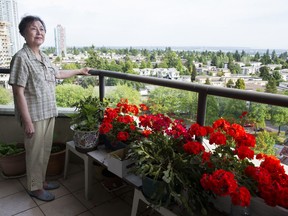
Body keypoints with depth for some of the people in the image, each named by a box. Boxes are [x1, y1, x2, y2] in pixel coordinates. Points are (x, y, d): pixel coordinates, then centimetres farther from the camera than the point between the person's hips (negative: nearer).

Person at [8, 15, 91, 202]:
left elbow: (59, 73, 26)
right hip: (34, 115, -7)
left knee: (46, 150, 19)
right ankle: (35, 187, 27)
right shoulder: (21, 57, -16)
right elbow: (18, 92, -19)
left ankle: (42, 180, 38)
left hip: (49, 113, 8)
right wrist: (27, 121, -20)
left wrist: (80, 71, 32)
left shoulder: (44, 57, 8)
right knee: (35, 152, 8)